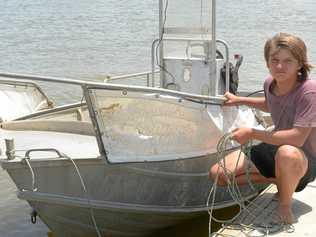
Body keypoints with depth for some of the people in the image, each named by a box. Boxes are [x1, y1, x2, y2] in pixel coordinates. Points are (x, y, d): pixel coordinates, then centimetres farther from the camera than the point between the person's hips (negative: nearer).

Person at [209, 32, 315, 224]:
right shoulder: (270, 83, -4)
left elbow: (297, 138, -34)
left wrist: (252, 133, -28)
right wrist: (240, 100, 16)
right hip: (274, 149, 7)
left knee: (287, 153, -45)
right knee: (217, 174, -2)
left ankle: (285, 205, -14)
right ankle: (278, 180, 10)